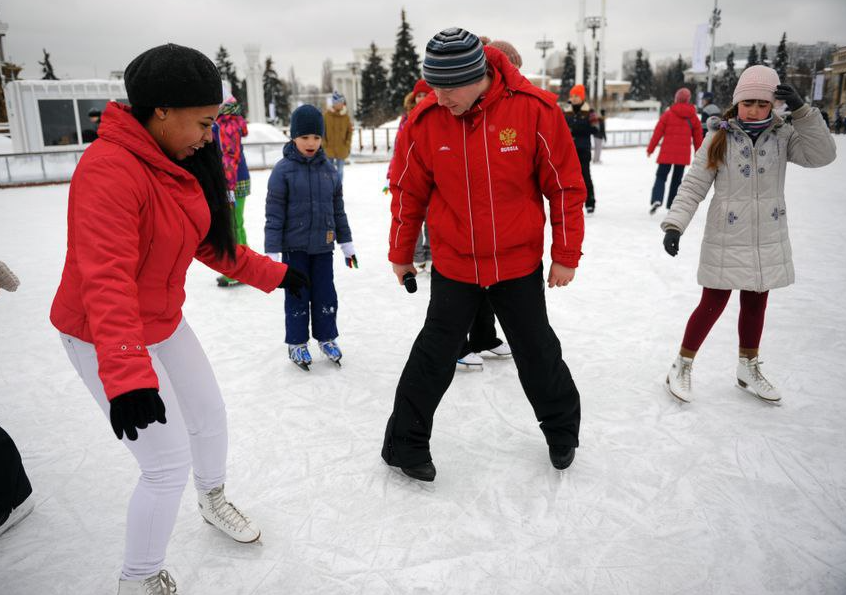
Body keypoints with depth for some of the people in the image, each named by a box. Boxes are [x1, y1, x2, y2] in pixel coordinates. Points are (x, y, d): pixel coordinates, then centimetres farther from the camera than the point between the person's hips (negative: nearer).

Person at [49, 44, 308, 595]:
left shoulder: (184, 163, 0)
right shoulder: (110, 170, -29)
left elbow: (210, 241, 10)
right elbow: (106, 279, -38)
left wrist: (273, 274, 13)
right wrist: (126, 374, -45)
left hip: (164, 323, 9)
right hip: (105, 338, -9)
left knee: (210, 415, 21)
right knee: (169, 465, -4)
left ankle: (214, 499, 52)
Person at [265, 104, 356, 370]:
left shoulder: (329, 170, 4)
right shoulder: (283, 170, -9)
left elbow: (338, 210, 11)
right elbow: (274, 214, -9)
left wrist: (347, 244, 14)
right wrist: (272, 252, -10)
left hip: (323, 246, 3)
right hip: (294, 247, -3)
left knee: (325, 295, 10)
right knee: (297, 296, 7)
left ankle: (327, 338, 28)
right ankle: (297, 343, 23)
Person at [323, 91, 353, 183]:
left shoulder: (346, 115, 0)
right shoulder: (326, 115, -6)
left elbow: (350, 130, 7)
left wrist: (348, 143, 1)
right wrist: (324, 143, -6)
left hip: (342, 149, 2)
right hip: (329, 148, -1)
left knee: (340, 170, 9)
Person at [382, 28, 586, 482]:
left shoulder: (534, 109, -17)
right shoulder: (424, 121, -12)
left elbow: (565, 185, -8)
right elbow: (408, 192, 1)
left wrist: (566, 255, -4)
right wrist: (400, 254, 9)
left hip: (519, 262, 0)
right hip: (453, 264, 1)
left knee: (537, 351, 15)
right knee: (434, 355, 7)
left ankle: (562, 429, 39)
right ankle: (405, 444, 24)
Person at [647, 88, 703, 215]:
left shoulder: (668, 114, -3)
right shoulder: (693, 117, 8)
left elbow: (658, 132, -4)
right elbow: (698, 138, 13)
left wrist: (650, 149, 5)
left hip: (667, 153, -2)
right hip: (683, 154, 3)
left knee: (661, 177, 3)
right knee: (677, 180, 13)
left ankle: (656, 199, -21)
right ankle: (672, 206, 13)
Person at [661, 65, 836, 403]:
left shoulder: (783, 136, 1)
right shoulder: (718, 139, -6)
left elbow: (822, 156, -14)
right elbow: (693, 187, -9)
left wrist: (802, 110, -19)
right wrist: (674, 224, -20)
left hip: (768, 243, 3)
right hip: (726, 243, -3)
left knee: (755, 305, 15)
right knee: (713, 305, 2)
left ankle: (748, 370, 33)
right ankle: (681, 368, 19)